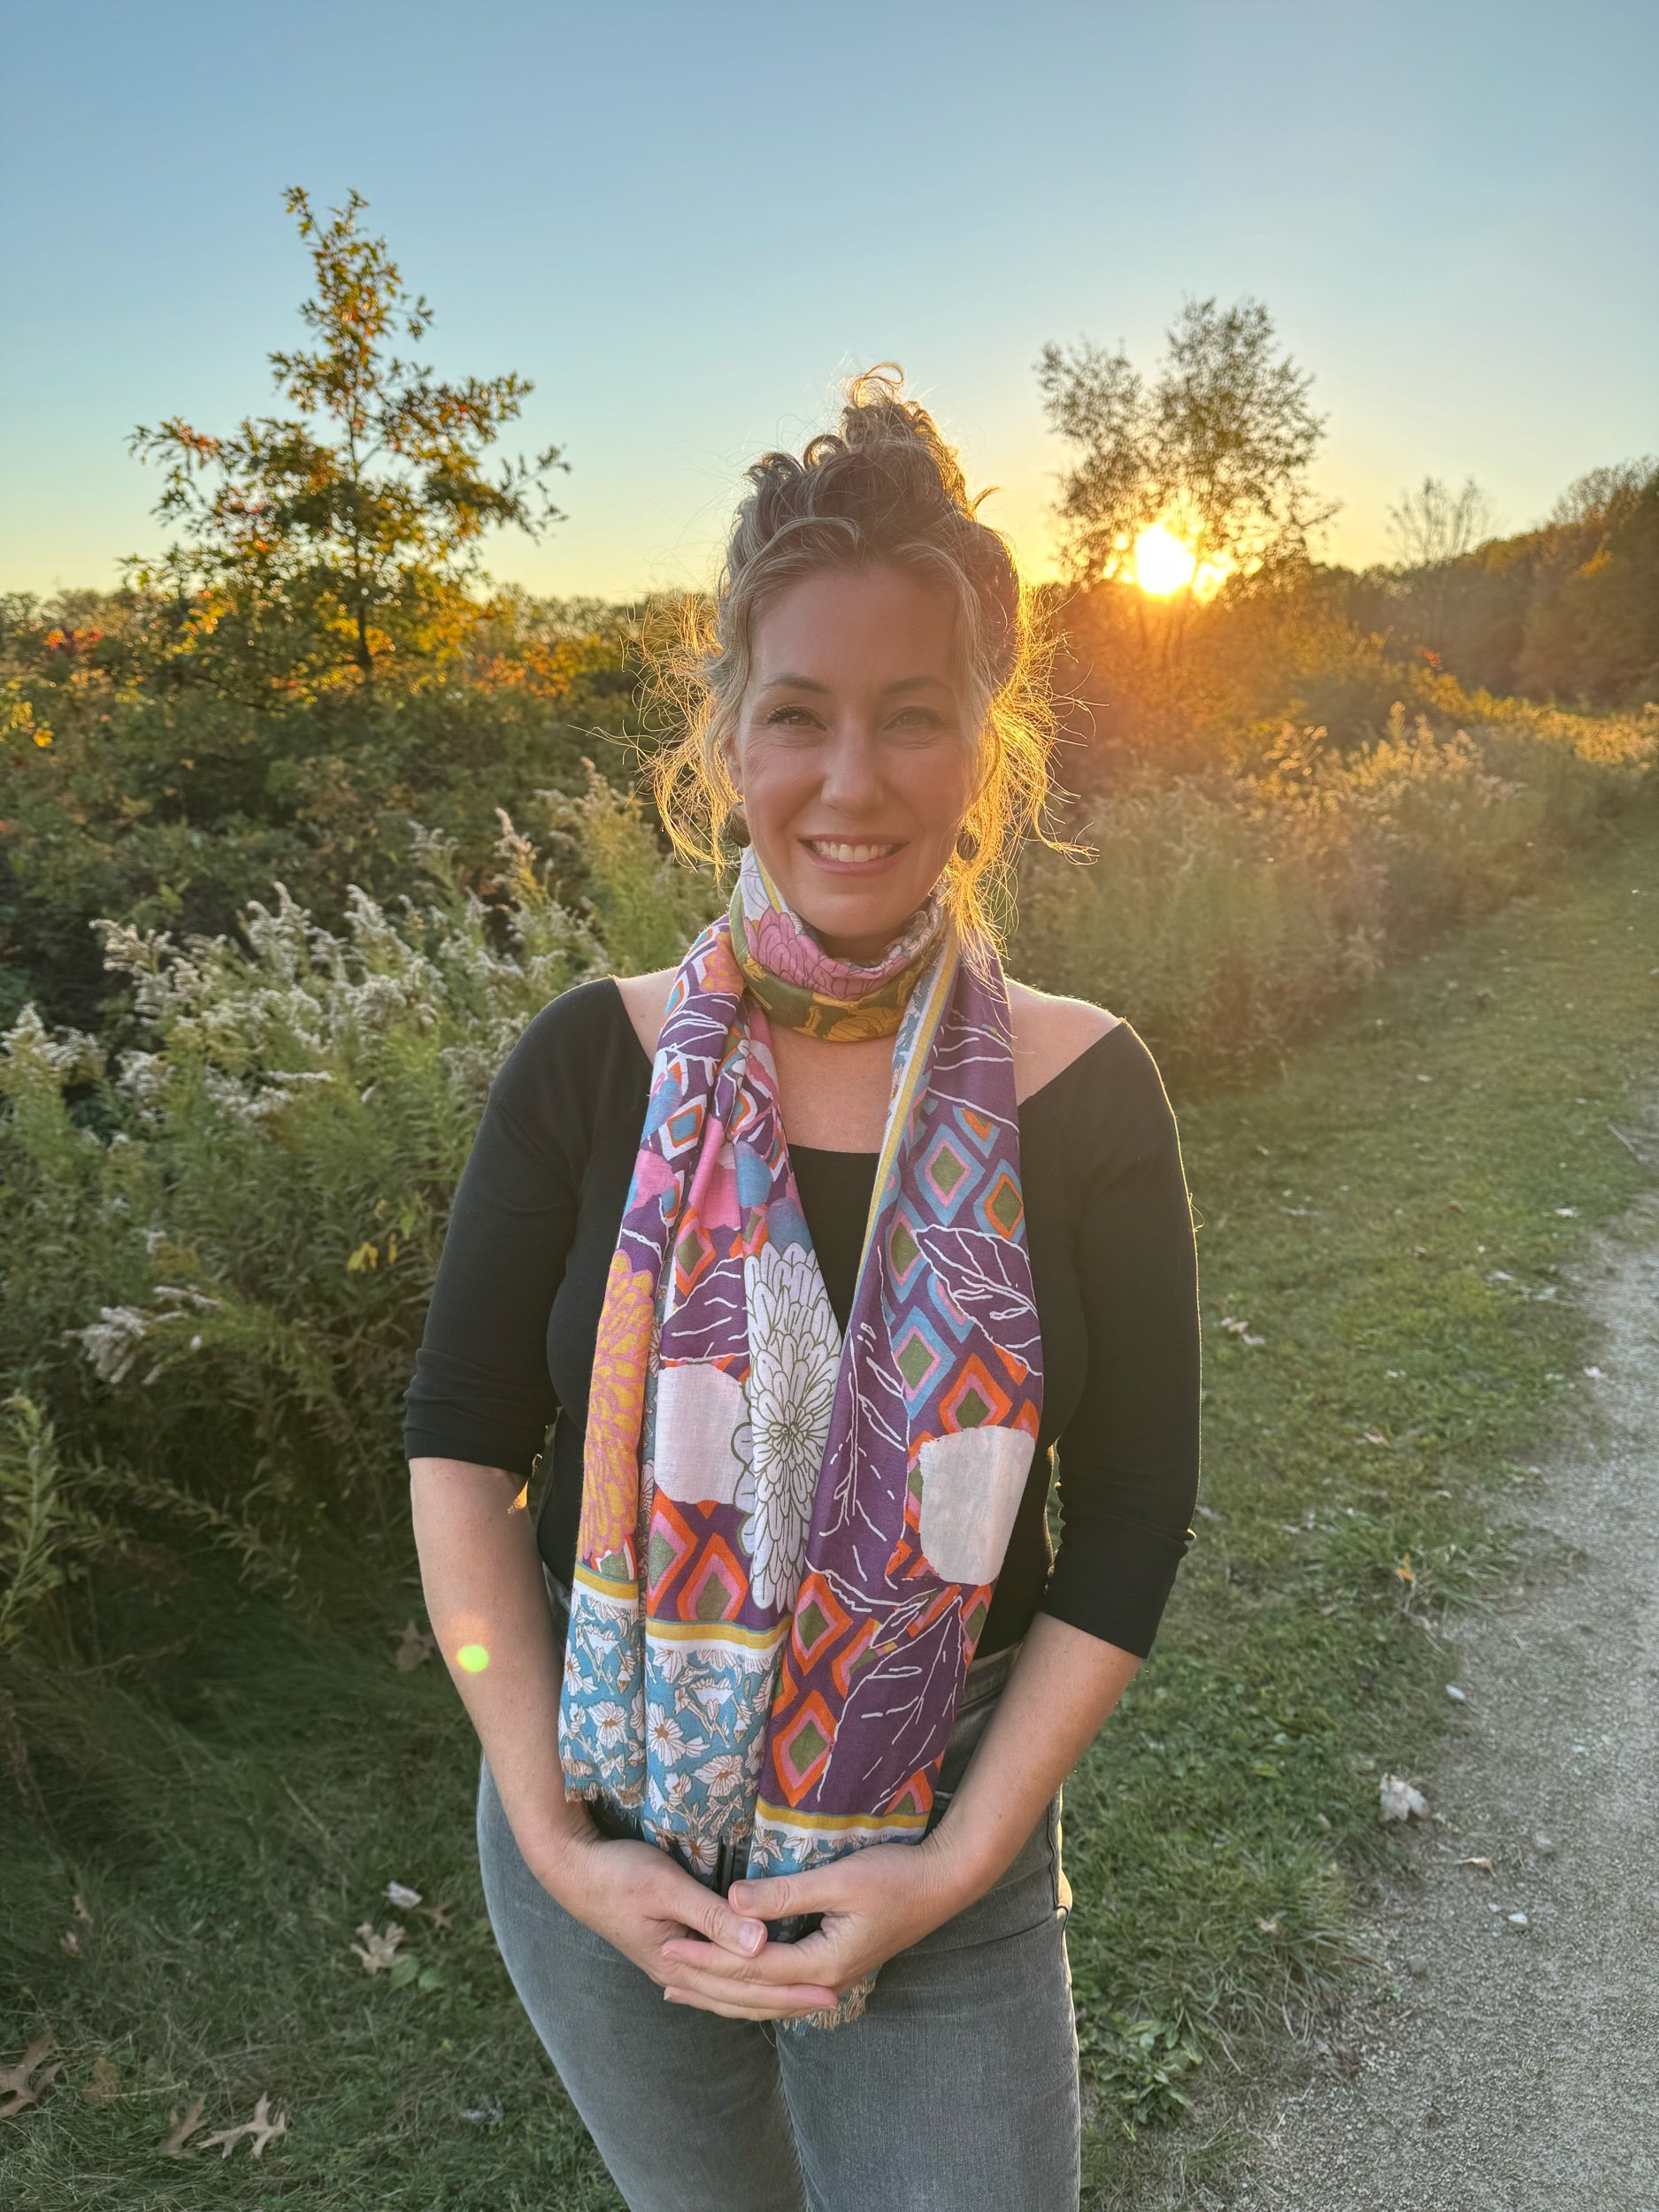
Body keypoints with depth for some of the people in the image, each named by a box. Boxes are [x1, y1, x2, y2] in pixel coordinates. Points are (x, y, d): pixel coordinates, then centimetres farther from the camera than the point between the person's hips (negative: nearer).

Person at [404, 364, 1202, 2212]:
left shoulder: (1079, 1093, -13)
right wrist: (552, 1838, -12)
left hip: (944, 1855, -1)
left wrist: (955, 1866, -12)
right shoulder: (599, 1065, -12)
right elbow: (458, 1444, -7)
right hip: (599, 1841, 2)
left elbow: (1131, 1520, -7)